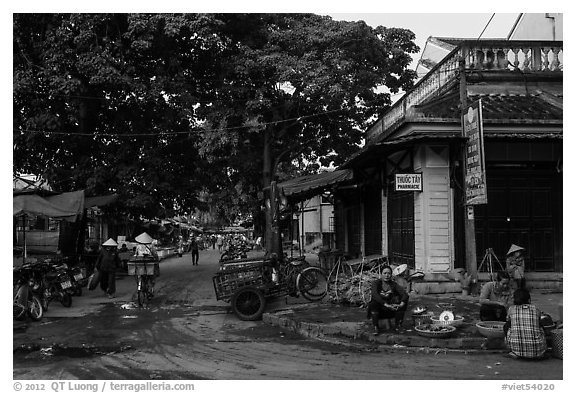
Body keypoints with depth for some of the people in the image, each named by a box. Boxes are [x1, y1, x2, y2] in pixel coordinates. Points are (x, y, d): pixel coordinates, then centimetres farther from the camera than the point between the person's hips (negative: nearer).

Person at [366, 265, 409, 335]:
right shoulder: (376, 283, -8)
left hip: (390, 310, 2)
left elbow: (405, 294, -15)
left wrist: (401, 304, -36)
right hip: (378, 310, -2)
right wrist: (387, 305, -39)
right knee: (373, 303, -33)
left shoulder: (394, 284, -1)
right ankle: (376, 327, -20)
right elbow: (374, 295, -28)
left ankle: (397, 324, -6)